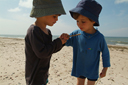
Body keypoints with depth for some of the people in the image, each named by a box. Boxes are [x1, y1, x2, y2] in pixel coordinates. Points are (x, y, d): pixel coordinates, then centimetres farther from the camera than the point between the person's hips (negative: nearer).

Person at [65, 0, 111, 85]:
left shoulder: (99, 37, -21)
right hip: (80, 68, 2)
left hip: (92, 70, -2)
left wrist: (105, 69, 0)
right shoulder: (76, 34, -16)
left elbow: (105, 53, -7)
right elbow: (66, 42, -5)